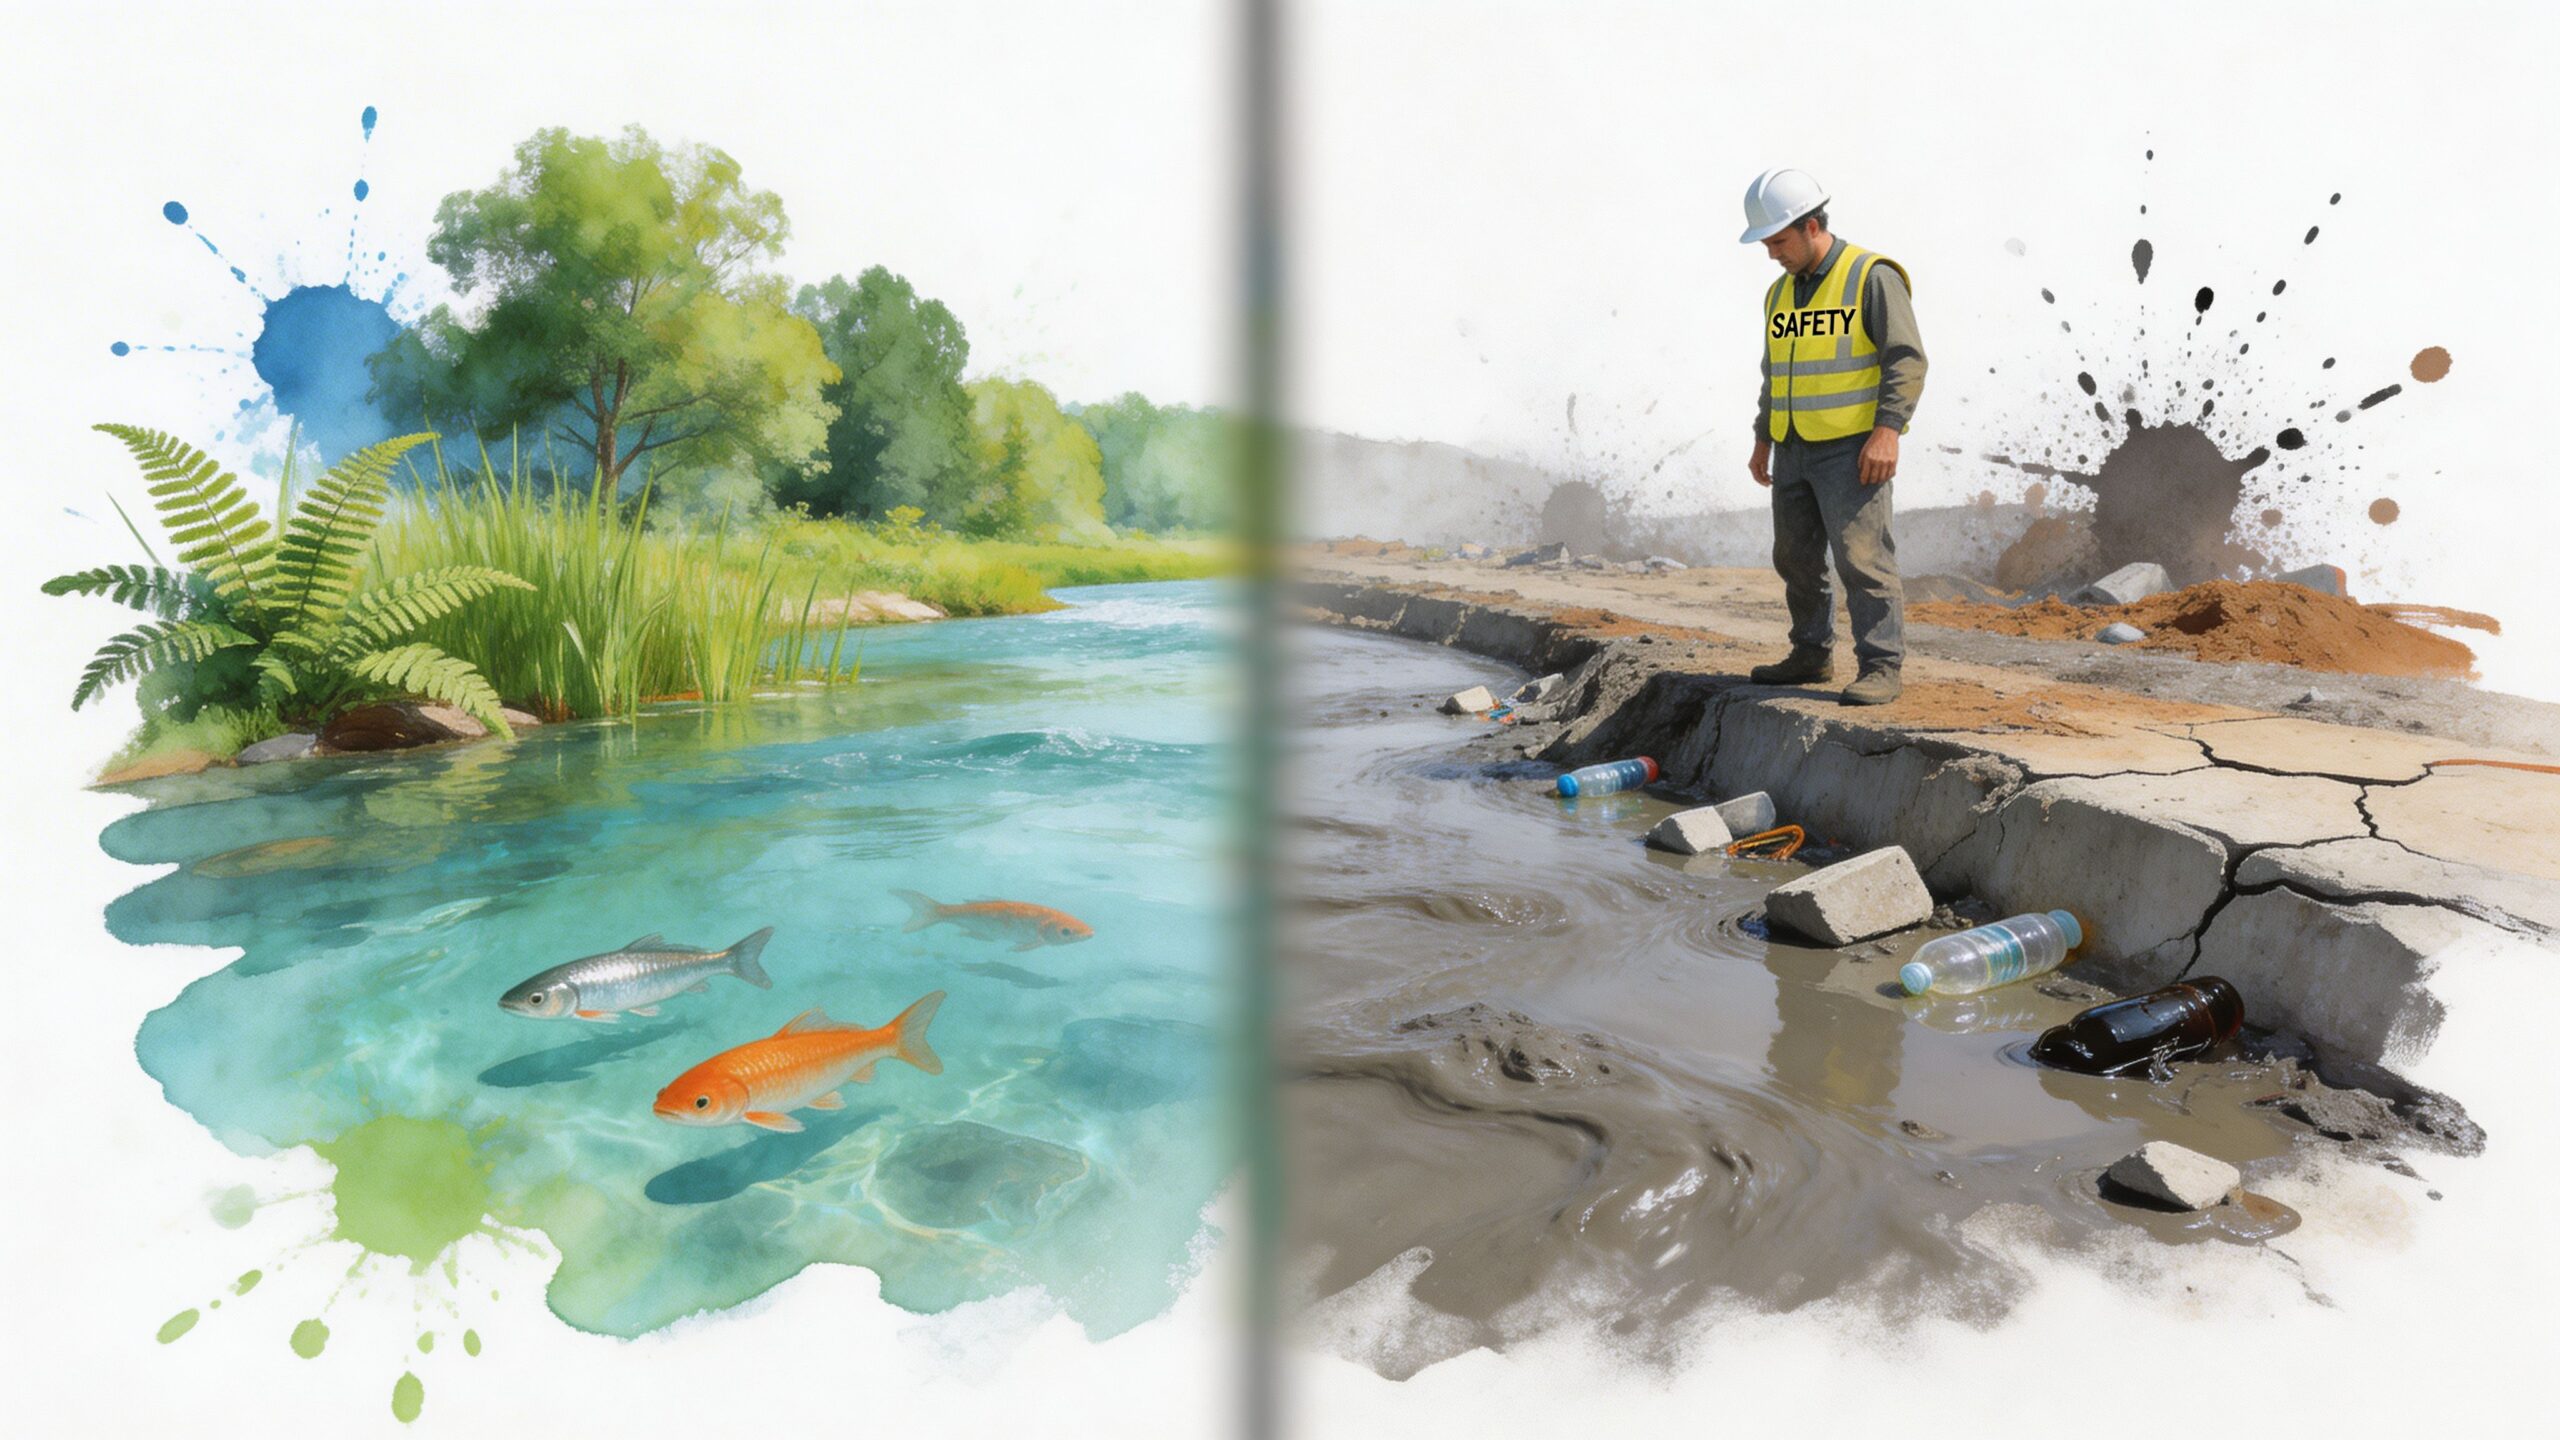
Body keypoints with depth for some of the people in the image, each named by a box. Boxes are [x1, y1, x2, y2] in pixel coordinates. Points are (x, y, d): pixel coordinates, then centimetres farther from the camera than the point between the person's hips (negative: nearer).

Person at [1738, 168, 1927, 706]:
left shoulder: (1872, 276, -7)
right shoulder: (1781, 292, 16)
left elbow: (1907, 359, -12)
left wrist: (1887, 430, -21)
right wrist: (1762, 438, 20)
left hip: (1853, 449, -7)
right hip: (1794, 452, 8)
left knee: (1861, 556, -11)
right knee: (1796, 558, 11)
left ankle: (1881, 667, -6)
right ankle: (1810, 655, 23)